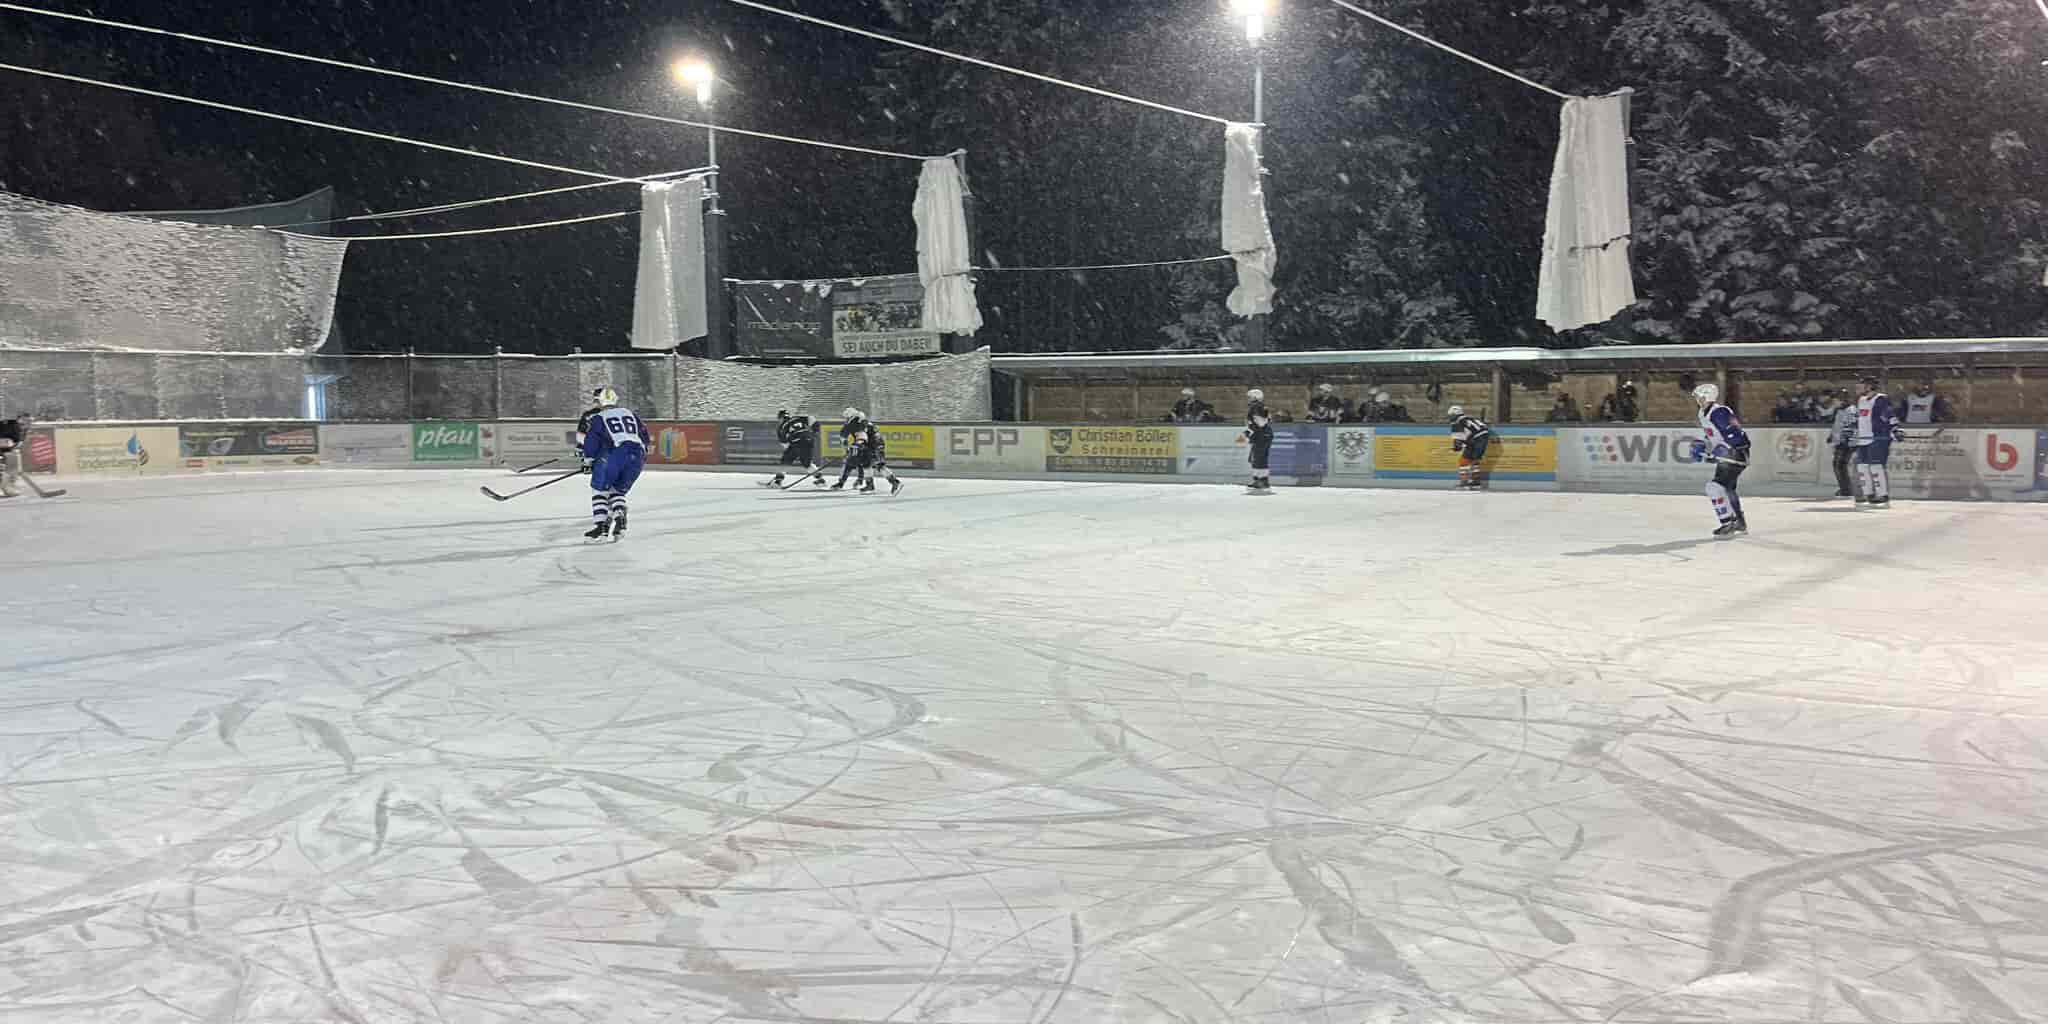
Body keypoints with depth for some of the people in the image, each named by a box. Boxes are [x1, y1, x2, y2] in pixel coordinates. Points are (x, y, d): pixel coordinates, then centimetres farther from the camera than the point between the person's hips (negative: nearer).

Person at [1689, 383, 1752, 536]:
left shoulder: (1719, 413, -22)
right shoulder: (1705, 414, 10)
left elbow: (1735, 434, -28)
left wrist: (1721, 448, -31)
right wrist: (1702, 445, 11)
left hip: (1736, 454, -11)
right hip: (1725, 456, 11)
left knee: (1716, 486, -18)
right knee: (1727, 488, 23)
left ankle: (1728, 524, -14)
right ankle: (1739, 522, 37)